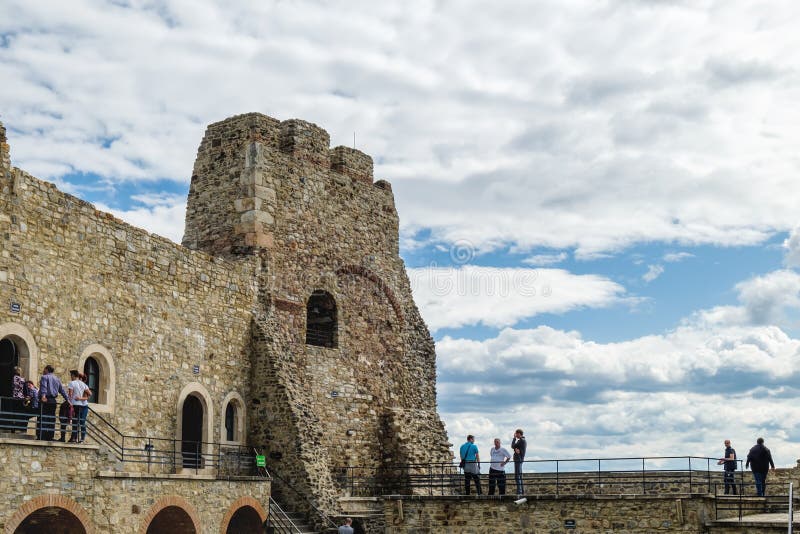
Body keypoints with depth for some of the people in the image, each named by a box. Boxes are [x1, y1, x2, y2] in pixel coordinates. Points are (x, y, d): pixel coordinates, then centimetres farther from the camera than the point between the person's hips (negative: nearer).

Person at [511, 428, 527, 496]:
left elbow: (513, 446, -13)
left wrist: (514, 438, -2)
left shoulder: (521, 440, -15)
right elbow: (514, 447, 8)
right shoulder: (523, 440, 17)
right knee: (519, 476, 13)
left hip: (518, 459, -10)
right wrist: (516, 449, -16)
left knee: (517, 476, -10)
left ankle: (519, 491, -12)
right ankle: (522, 490, 17)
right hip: (519, 459, 10)